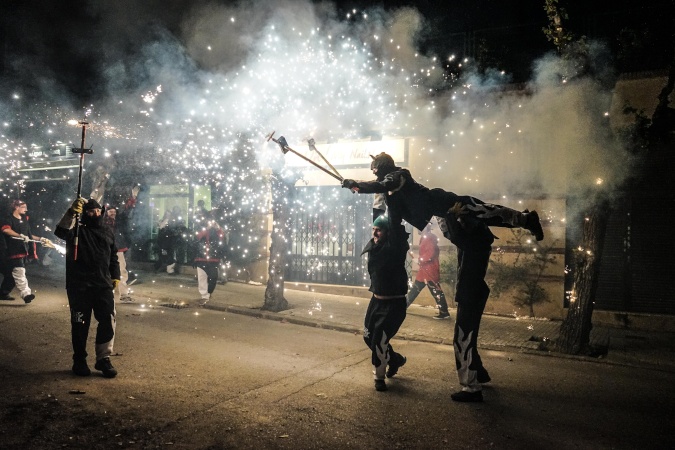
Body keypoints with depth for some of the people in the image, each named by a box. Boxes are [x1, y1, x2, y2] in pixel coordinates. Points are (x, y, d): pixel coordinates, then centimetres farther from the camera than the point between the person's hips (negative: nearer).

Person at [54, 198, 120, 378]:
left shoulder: (108, 233, 15)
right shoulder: (77, 231, 0)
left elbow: (114, 256, 22)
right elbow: (61, 231, -22)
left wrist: (115, 276, 12)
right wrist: (71, 213, -35)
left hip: (103, 285, 3)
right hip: (79, 286, -3)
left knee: (108, 321, -3)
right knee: (80, 324, 6)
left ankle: (103, 359, 8)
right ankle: (79, 360, 20)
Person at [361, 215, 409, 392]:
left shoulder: (395, 248, -20)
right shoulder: (374, 247, -1)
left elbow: (397, 231, -30)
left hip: (394, 303, -8)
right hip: (376, 300, 8)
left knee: (379, 339, -9)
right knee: (368, 336, 16)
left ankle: (380, 376, 14)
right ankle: (395, 359, 40)